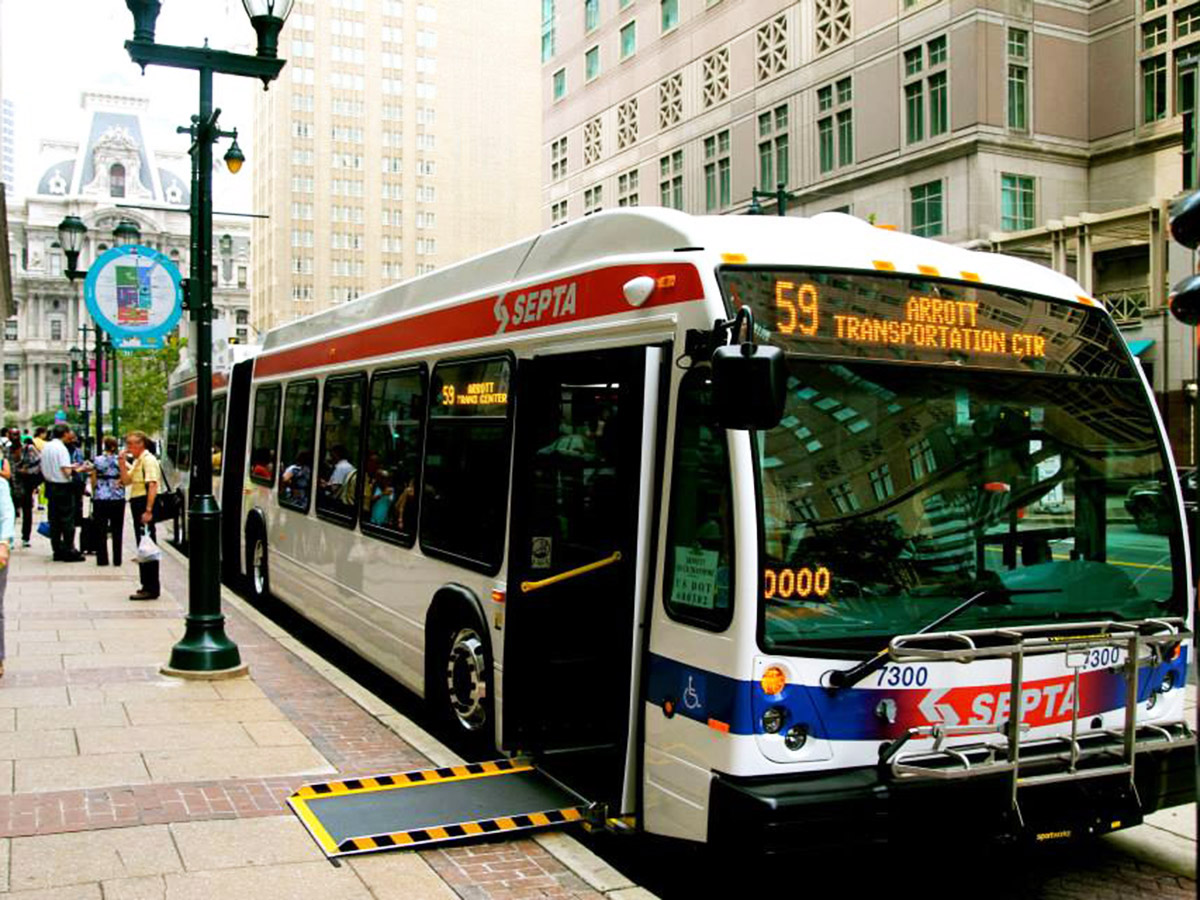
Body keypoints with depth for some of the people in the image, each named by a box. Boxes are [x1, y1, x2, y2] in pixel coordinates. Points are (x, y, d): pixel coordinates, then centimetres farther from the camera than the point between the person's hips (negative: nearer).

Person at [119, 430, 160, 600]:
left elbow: (153, 486, -21)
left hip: (144, 503, -10)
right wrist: (122, 465, 4)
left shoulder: (148, 460, -13)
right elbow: (126, 481, 18)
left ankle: (151, 589, -6)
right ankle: (148, 585, 21)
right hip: (137, 504, 10)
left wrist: (148, 510, -27)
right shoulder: (136, 461, 17)